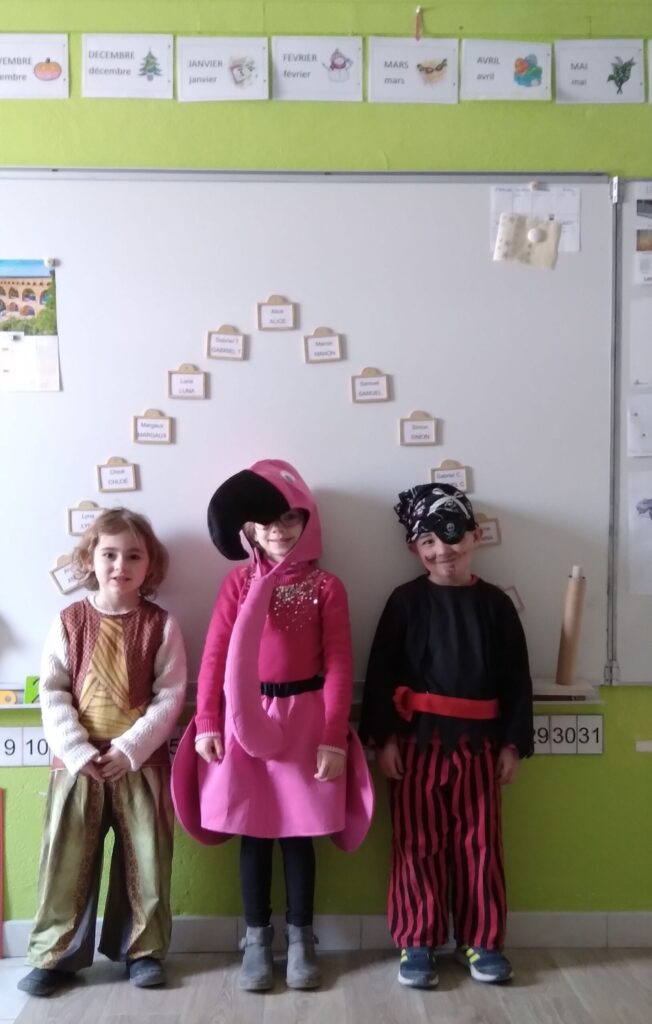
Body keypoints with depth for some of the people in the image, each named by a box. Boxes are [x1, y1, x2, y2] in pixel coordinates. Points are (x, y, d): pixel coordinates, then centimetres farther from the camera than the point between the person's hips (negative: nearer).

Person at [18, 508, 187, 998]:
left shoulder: (161, 625, -2)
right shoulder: (69, 622, 1)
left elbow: (170, 695, -6)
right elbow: (52, 694, -3)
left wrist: (130, 749, -16)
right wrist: (78, 751, -14)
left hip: (141, 763, 0)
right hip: (77, 762, 1)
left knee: (145, 860, 8)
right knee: (67, 861, 8)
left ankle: (143, 949, 25)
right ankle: (54, 954, 24)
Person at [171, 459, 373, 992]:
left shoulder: (326, 586, -3)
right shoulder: (238, 583, 1)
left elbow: (339, 665, -5)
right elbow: (214, 656, 0)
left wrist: (334, 737, -9)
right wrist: (206, 723, -6)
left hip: (304, 718, -1)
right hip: (245, 717, 1)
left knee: (299, 833, 10)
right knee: (253, 833, 11)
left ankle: (300, 938, 28)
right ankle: (257, 940, 27)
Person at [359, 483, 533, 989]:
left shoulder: (495, 603, 2)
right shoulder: (406, 601, -3)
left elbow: (516, 678, 5)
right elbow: (381, 673, -4)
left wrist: (513, 742, 2)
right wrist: (383, 738, -9)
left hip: (479, 742, 2)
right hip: (418, 739, -1)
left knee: (479, 843, 10)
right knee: (418, 844, 6)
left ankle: (480, 941, 26)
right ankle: (417, 943, 20)